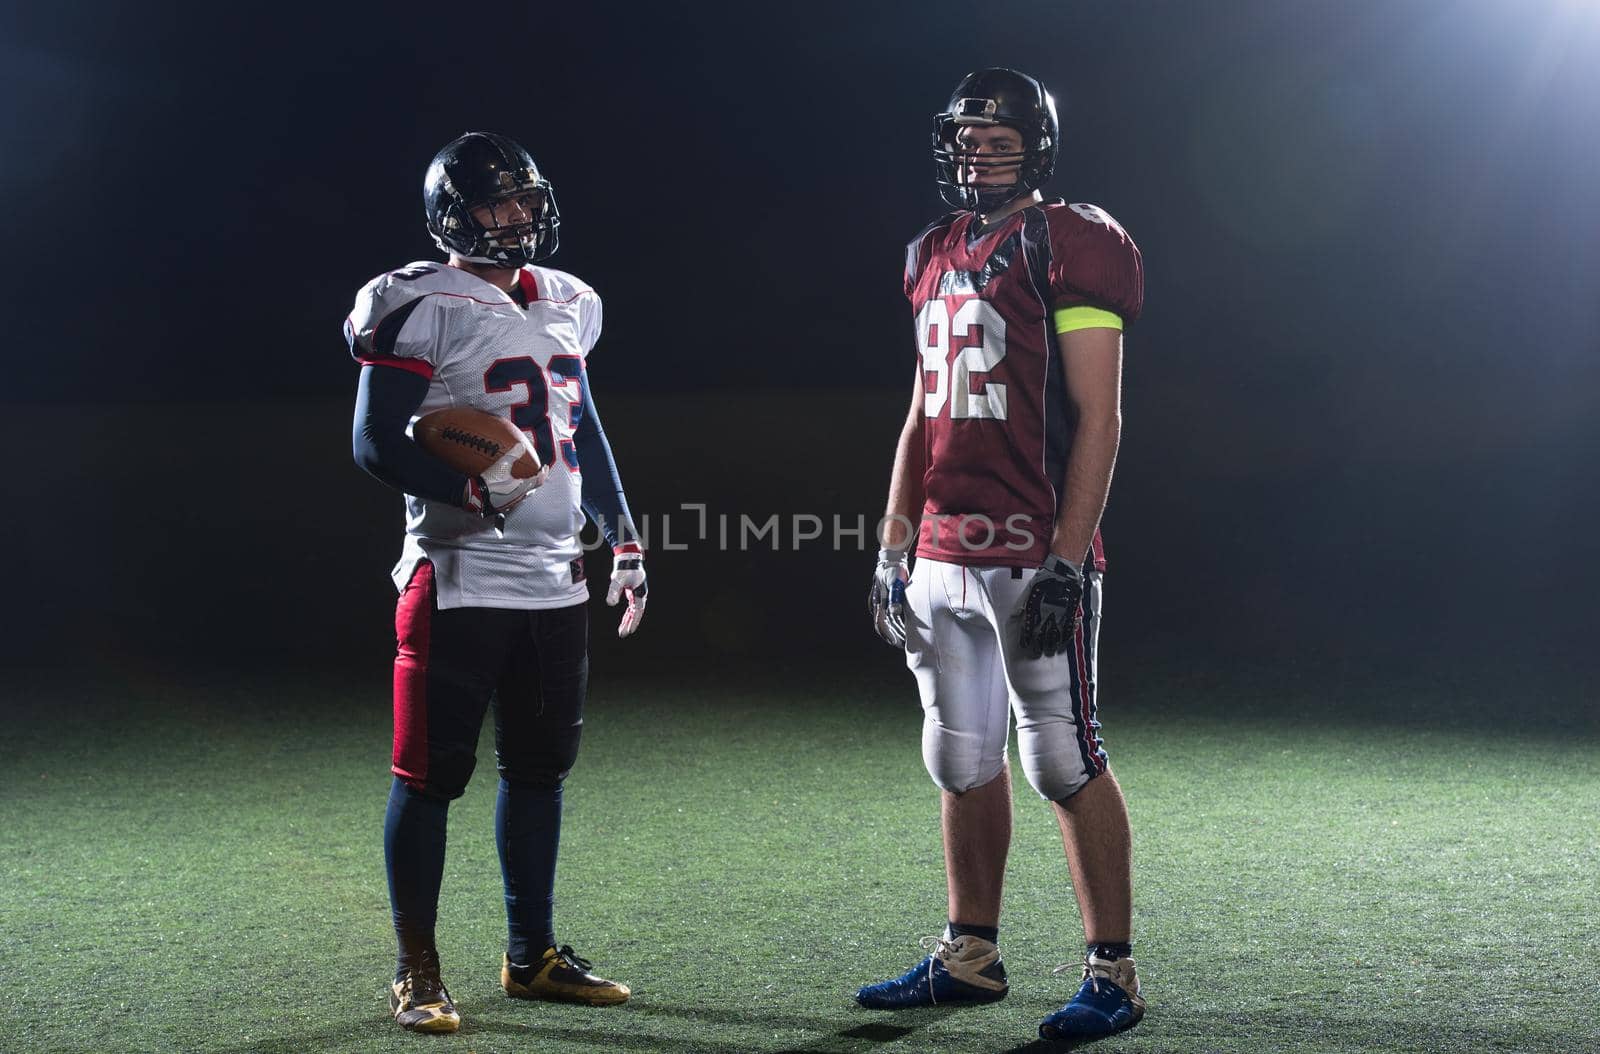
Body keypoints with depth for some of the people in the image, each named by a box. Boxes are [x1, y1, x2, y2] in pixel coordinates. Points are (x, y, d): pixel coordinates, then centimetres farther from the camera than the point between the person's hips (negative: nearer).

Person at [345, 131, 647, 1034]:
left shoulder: (567, 305, 14)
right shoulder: (423, 306, -9)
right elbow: (377, 443, -13)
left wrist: (625, 539, 18)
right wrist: (474, 491, -25)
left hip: (556, 579, 7)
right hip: (459, 579, -7)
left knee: (540, 764, 13)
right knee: (432, 772, 0)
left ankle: (533, 955, 25)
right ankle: (417, 973, 11)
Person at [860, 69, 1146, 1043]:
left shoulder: (1070, 249, -7)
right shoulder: (937, 257, 16)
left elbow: (1098, 418, -12)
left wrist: (1067, 561, -17)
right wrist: (894, 546, 15)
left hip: (1034, 554, -7)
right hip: (944, 556, 7)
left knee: (1064, 760, -3)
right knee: (962, 760, 13)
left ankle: (1114, 973, 8)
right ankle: (970, 954, 26)